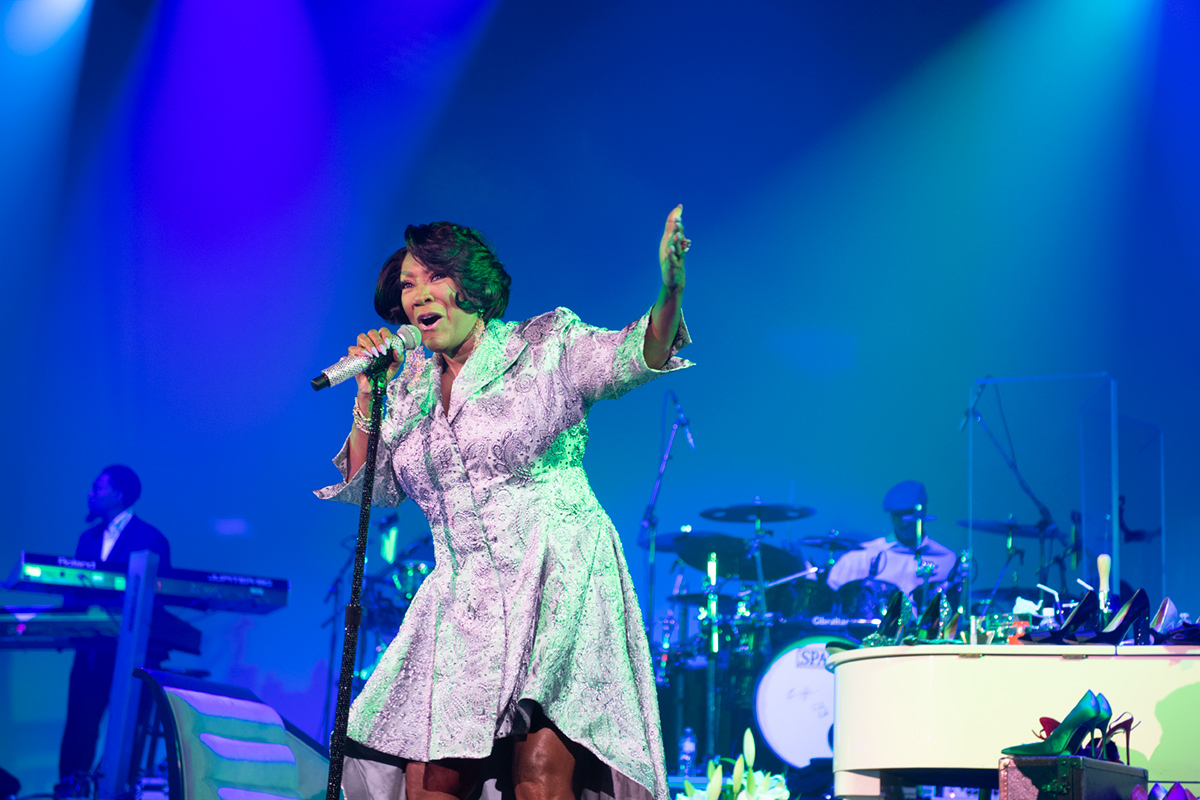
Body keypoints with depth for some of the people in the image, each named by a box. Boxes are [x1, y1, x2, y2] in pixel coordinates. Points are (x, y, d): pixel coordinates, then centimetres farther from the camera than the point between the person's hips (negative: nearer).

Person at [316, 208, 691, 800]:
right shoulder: (412, 386, 16)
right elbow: (370, 487, 16)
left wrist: (669, 294, -33)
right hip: (465, 605, 5)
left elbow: (634, 357, -13)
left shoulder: (545, 347, 3)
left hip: (560, 582, -5)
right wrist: (368, 396, 3)